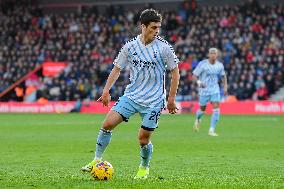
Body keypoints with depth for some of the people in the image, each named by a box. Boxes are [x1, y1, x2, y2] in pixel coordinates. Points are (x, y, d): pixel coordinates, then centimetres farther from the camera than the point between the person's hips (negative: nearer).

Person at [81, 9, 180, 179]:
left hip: (154, 100, -3)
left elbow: (175, 72, -1)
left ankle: (144, 168, 24)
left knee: (143, 139, -3)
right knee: (108, 123, -11)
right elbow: (117, 68, 10)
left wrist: (172, 98, -3)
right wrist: (106, 91, 1)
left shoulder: (163, 47, -9)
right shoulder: (130, 46, -1)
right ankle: (97, 160, 3)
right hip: (131, 95, 3)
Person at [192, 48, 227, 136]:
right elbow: (194, 76, -9)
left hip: (215, 90, 2)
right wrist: (199, 82, -29)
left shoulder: (220, 65, -1)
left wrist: (225, 87, 8)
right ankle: (197, 119, 48)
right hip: (204, 90, -2)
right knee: (202, 109, 11)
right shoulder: (202, 64, -13)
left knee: (216, 109, -14)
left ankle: (212, 130, -10)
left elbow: (223, 76, 17)